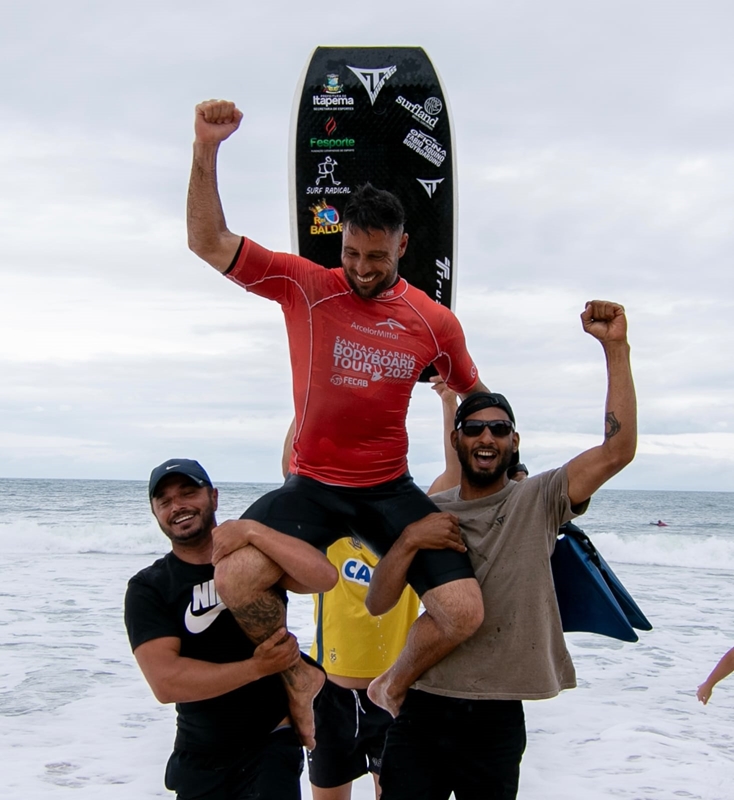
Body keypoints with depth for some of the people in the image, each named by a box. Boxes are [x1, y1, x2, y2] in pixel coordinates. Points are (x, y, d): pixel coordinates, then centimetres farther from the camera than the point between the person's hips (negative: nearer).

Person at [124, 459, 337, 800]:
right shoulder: (147, 589, -4)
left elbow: (325, 577, -23)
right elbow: (166, 682, -17)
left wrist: (250, 530, -28)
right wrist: (256, 668, -22)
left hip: (271, 743, -2)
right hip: (199, 759, 2)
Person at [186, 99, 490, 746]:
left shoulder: (435, 322, 1)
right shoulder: (305, 287, -4)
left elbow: (475, 395, 19)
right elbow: (208, 243, -12)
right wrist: (206, 151, -22)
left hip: (391, 490, 2)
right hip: (313, 485, -1)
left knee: (464, 612, -16)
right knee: (236, 579, -29)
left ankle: (394, 689, 18)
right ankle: (298, 677, 3)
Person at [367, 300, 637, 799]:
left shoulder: (537, 502, -1)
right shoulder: (426, 512, 6)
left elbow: (618, 449, -14)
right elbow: (377, 604, 3)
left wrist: (616, 347, -18)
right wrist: (409, 541, -15)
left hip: (498, 719, -1)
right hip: (424, 708, 2)